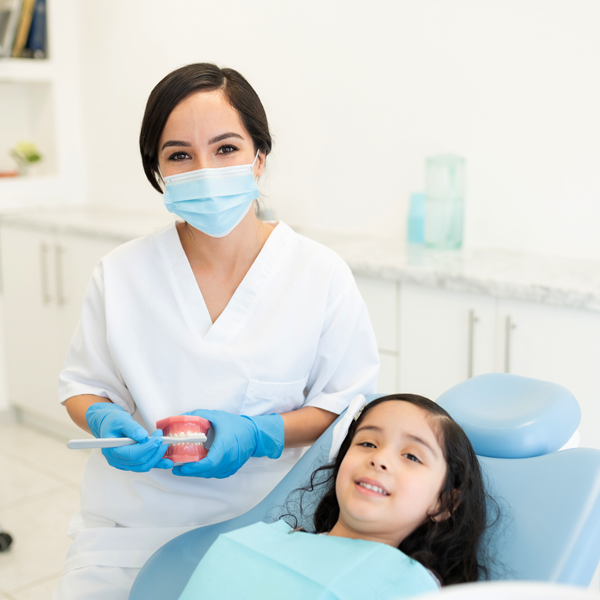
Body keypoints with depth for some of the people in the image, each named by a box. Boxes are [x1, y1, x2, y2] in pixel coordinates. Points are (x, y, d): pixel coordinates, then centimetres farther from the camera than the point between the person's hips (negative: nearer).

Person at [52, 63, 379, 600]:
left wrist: (257, 434, -18)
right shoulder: (120, 275, -2)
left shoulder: (321, 275, -8)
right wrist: (108, 424, -14)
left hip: (263, 524, -1)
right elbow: (84, 385, 9)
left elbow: (348, 404, -3)